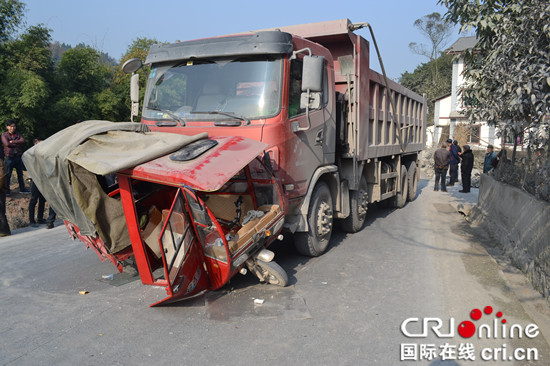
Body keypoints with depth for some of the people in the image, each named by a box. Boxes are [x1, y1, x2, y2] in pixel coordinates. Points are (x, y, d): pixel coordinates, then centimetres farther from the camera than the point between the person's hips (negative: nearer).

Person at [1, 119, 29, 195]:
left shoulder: (18, 135, 10)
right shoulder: (4, 135, 0)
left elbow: (23, 141, -8)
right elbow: (7, 144, -15)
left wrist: (12, 142, -13)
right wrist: (17, 144, -10)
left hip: (18, 157, 4)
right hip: (10, 157, -3)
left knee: (20, 173, 11)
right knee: (8, 174, 0)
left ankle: (22, 188, 20)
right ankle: (6, 190, 8)